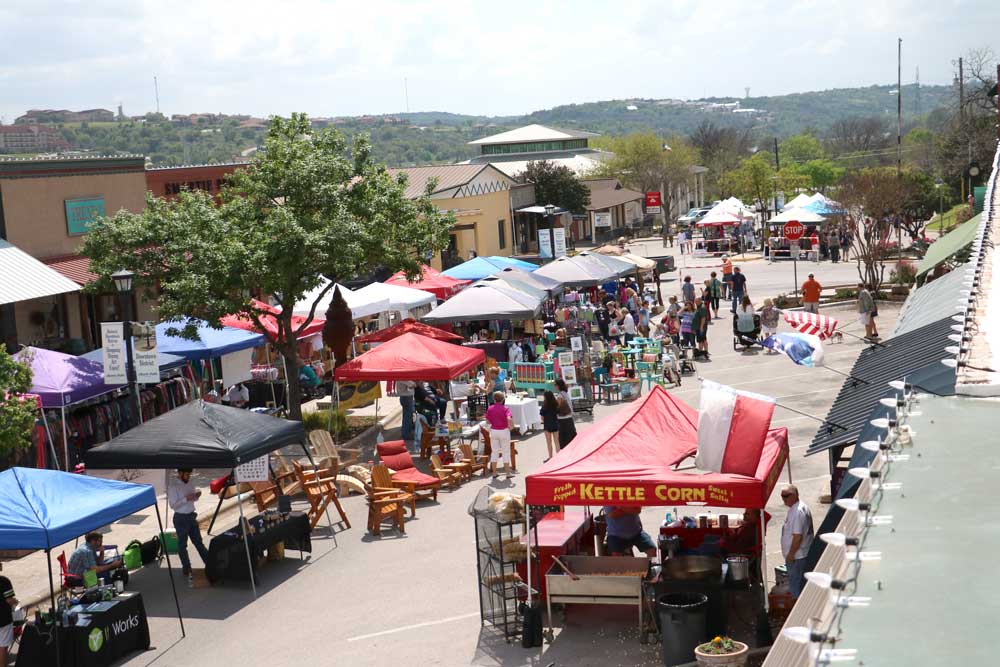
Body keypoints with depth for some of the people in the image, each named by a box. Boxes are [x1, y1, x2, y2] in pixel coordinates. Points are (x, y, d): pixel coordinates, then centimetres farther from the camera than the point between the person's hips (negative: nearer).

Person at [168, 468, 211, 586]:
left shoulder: (189, 482, 5)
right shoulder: (173, 486, -16)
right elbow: (172, 505, -19)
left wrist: (196, 495, -6)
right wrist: (186, 499, -28)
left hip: (191, 515, 7)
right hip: (181, 518, -7)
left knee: (198, 541, 14)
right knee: (182, 544, 6)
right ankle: (187, 569, 17)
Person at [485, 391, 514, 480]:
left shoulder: (490, 408, 0)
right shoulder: (505, 408, -10)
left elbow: (488, 421, 3)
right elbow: (509, 418, -25)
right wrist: (511, 426, -9)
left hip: (493, 431, 3)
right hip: (504, 431, -3)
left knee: (494, 452, 11)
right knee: (506, 452, 6)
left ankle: (494, 473, 14)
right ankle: (507, 474, 8)